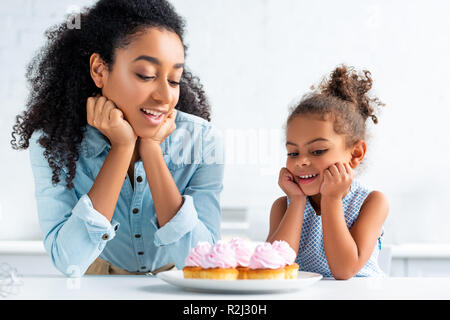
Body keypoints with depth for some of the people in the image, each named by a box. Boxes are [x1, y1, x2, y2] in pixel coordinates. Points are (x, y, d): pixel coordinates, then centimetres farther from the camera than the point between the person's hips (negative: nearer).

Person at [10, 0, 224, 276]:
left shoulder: (203, 140, -15)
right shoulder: (52, 142, -16)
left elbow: (198, 260, -23)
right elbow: (70, 263, -25)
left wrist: (151, 148, -27)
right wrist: (122, 148, -27)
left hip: (175, 286, 0)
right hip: (99, 283, 0)